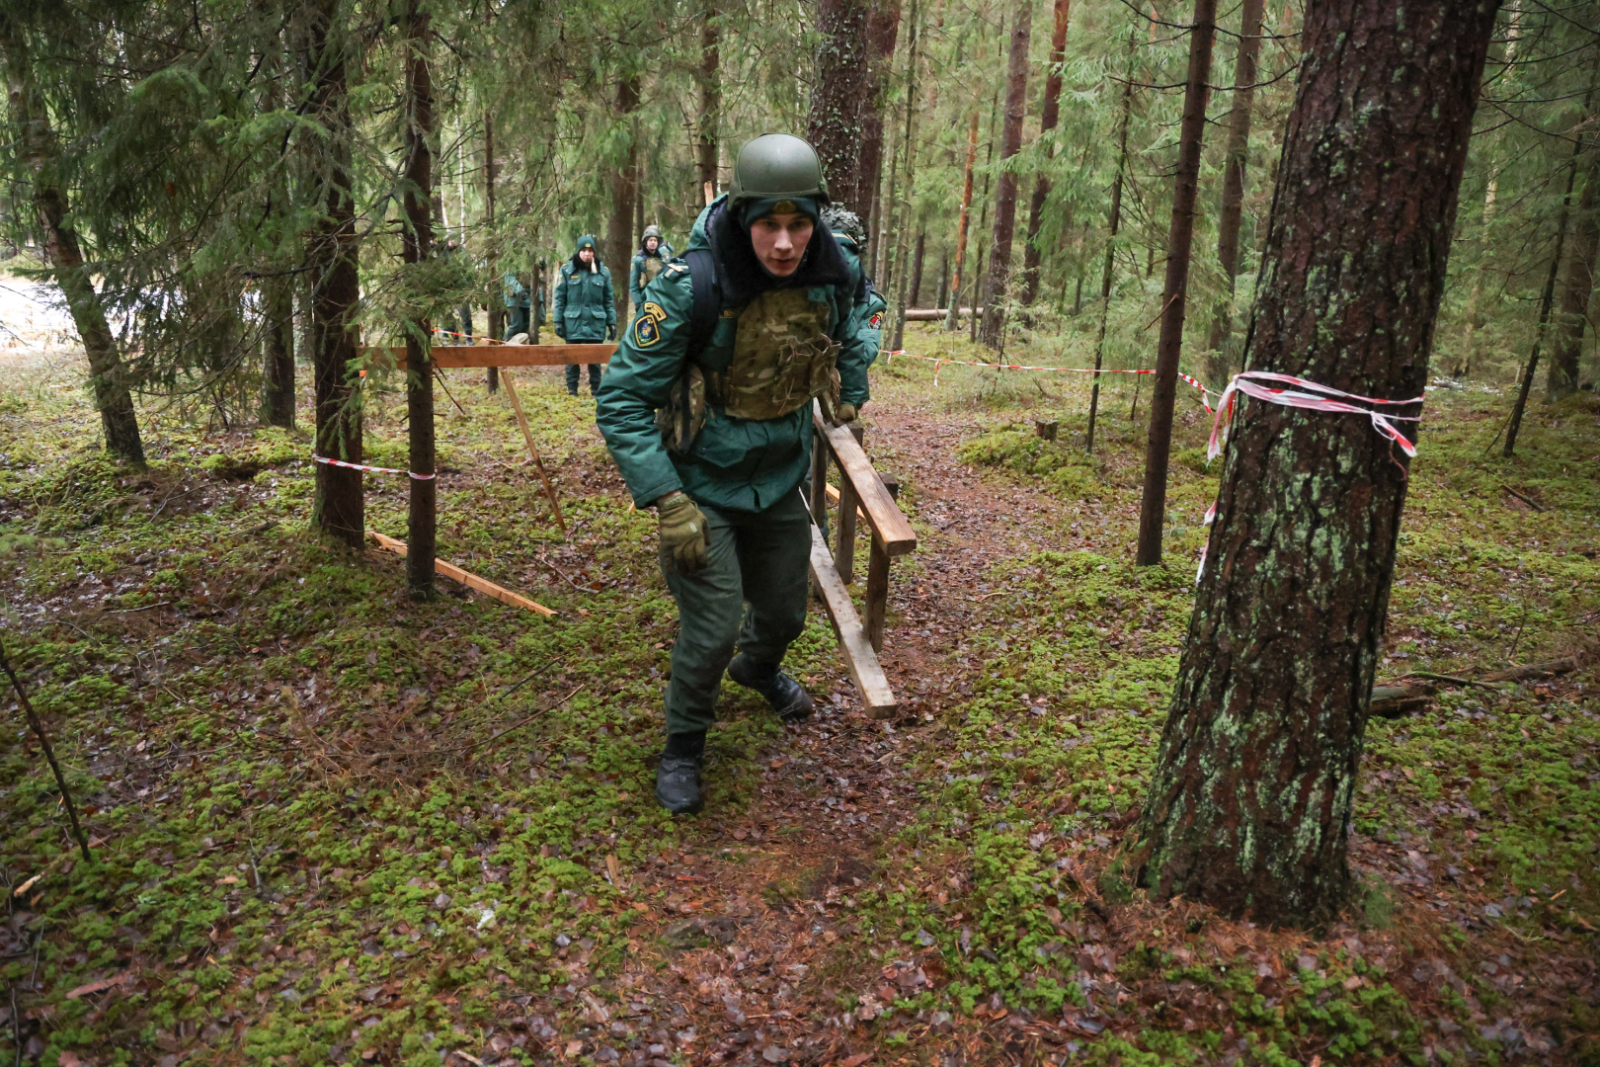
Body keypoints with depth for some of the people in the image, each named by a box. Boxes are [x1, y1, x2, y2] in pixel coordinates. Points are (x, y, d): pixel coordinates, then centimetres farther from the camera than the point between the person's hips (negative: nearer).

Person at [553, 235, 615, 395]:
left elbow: (609, 300, 7)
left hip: (596, 323, 0)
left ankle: (596, 392, 13)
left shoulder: (603, 271, 4)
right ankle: (572, 391, 14)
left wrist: (612, 322, 3)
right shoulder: (567, 270, 1)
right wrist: (558, 321, -2)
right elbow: (559, 297, 2)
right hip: (573, 322, 0)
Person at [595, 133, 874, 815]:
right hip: (703, 484, -5)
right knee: (712, 629, -7)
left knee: (785, 612, 19)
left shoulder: (831, 272, -13)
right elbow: (621, 401, -24)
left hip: (781, 478, 5)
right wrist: (666, 502, -29)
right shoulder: (692, 286, -29)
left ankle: (759, 668, 56)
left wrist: (849, 397, 15)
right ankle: (684, 745, 22)